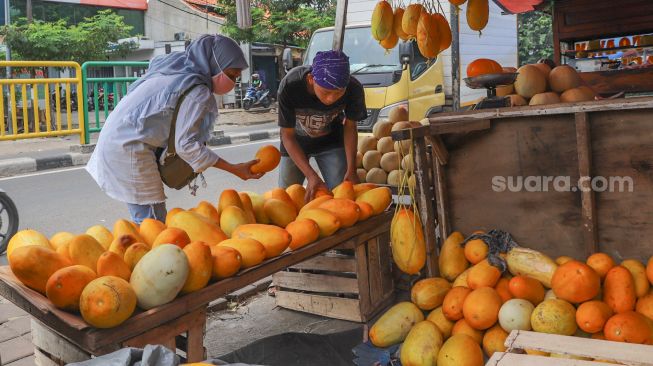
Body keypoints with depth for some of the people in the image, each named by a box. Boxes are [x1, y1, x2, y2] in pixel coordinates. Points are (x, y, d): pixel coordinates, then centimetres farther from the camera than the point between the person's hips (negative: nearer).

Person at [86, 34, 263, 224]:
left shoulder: (178, 69, 9)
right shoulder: (198, 92, -16)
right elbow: (186, 145, -21)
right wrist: (234, 169, -19)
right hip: (128, 148, -9)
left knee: (145, 218, 14)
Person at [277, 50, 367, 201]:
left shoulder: (354, 89, -31)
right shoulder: (289, 86, -36)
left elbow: (350, 127, -11)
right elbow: (287, 136, -24)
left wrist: (351, 169, -21)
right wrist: (311, 175, -32)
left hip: (331, 142, 1)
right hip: (296, 143, 0)